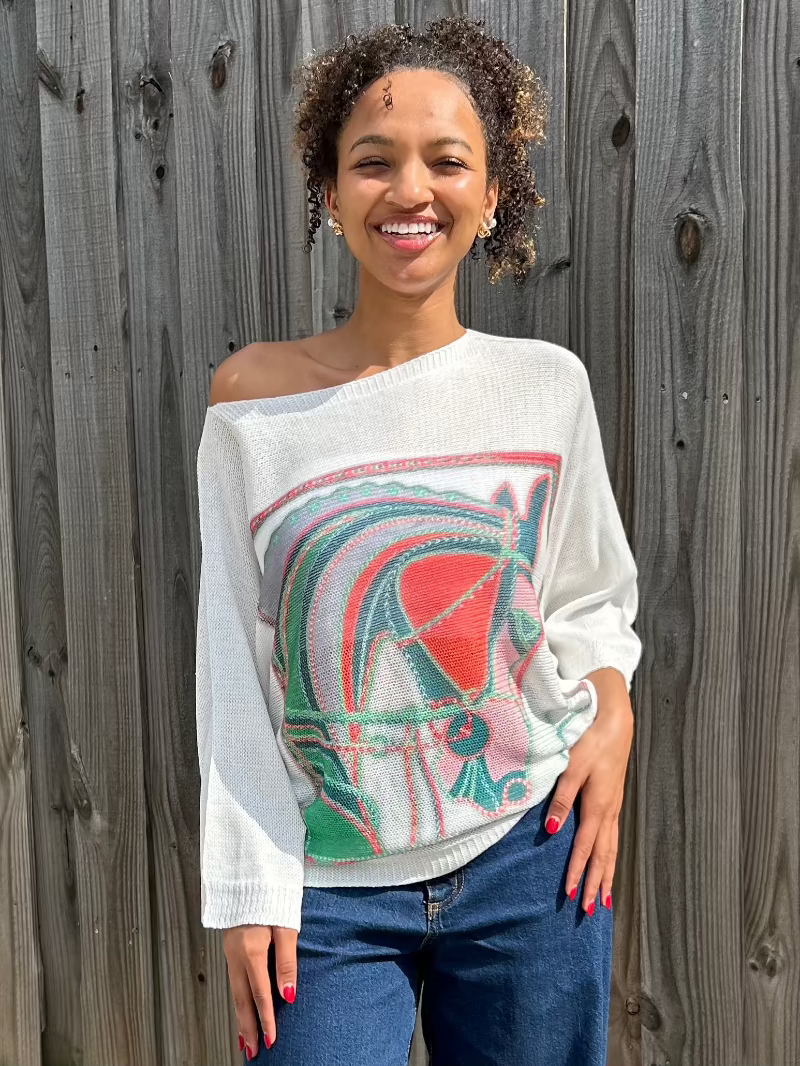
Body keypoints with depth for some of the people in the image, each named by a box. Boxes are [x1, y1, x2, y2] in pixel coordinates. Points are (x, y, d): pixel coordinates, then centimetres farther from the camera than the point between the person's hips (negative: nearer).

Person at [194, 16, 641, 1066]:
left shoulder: (547, 383, -3)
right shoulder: (254, 398, -5)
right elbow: (233, 666, -3)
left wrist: (611, 707, -9)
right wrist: (249, 890, -3)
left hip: (531, 859, 2)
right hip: (330, 891, -1)